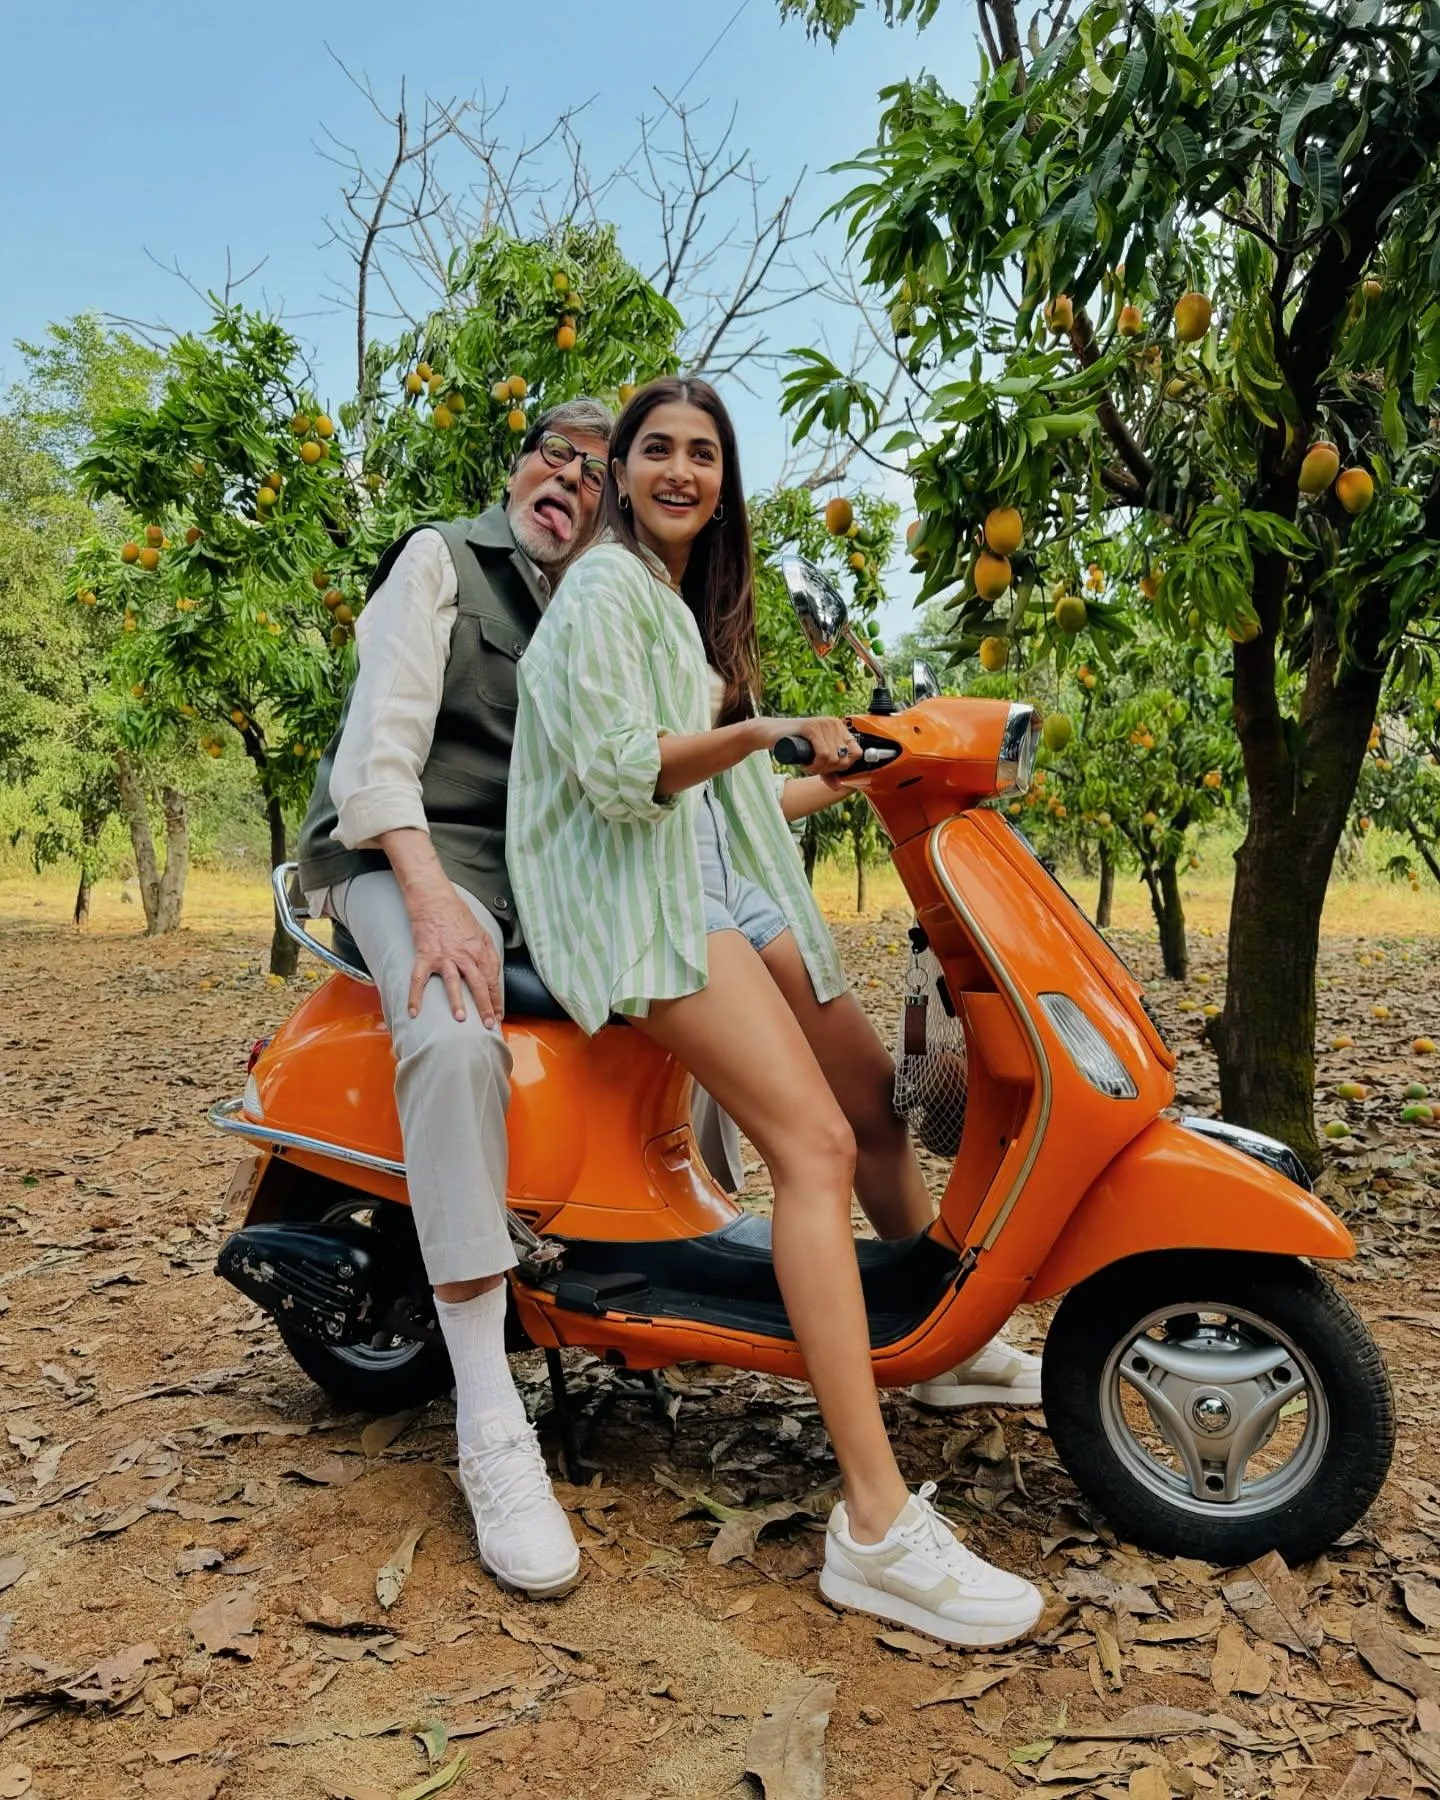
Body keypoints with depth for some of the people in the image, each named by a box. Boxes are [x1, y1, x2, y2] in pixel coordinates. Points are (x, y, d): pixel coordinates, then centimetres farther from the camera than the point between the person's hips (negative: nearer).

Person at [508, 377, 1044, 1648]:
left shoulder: (692, 603, 25)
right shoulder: (605, 585, -3)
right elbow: (619, 772, -18)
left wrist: (841, 775, 27)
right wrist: (760, 731, -29)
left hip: (719, 884, 10)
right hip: (637, 895, -10)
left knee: (876, 1099, 12)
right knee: (816, 1143, -23)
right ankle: (877, 1529, -23)